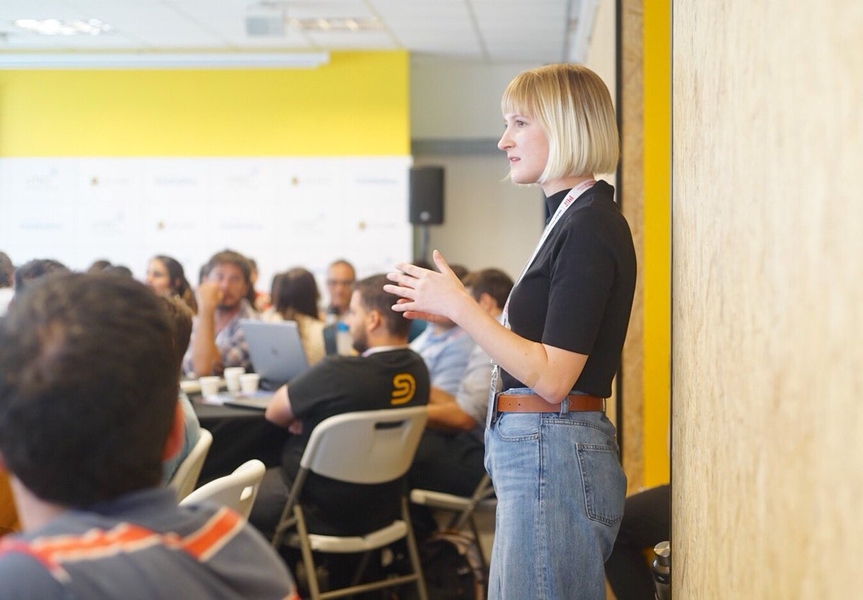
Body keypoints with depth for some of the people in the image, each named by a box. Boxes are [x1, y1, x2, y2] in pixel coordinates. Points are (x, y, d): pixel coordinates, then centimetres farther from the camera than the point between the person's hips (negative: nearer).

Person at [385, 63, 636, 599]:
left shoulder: (590, 225, -16)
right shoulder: (576, 217, 15)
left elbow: (551, 376, -21)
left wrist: (460, 307, -16)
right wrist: (458, 313, 13)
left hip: (553, 458, -10)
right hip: (538, 454, 10)